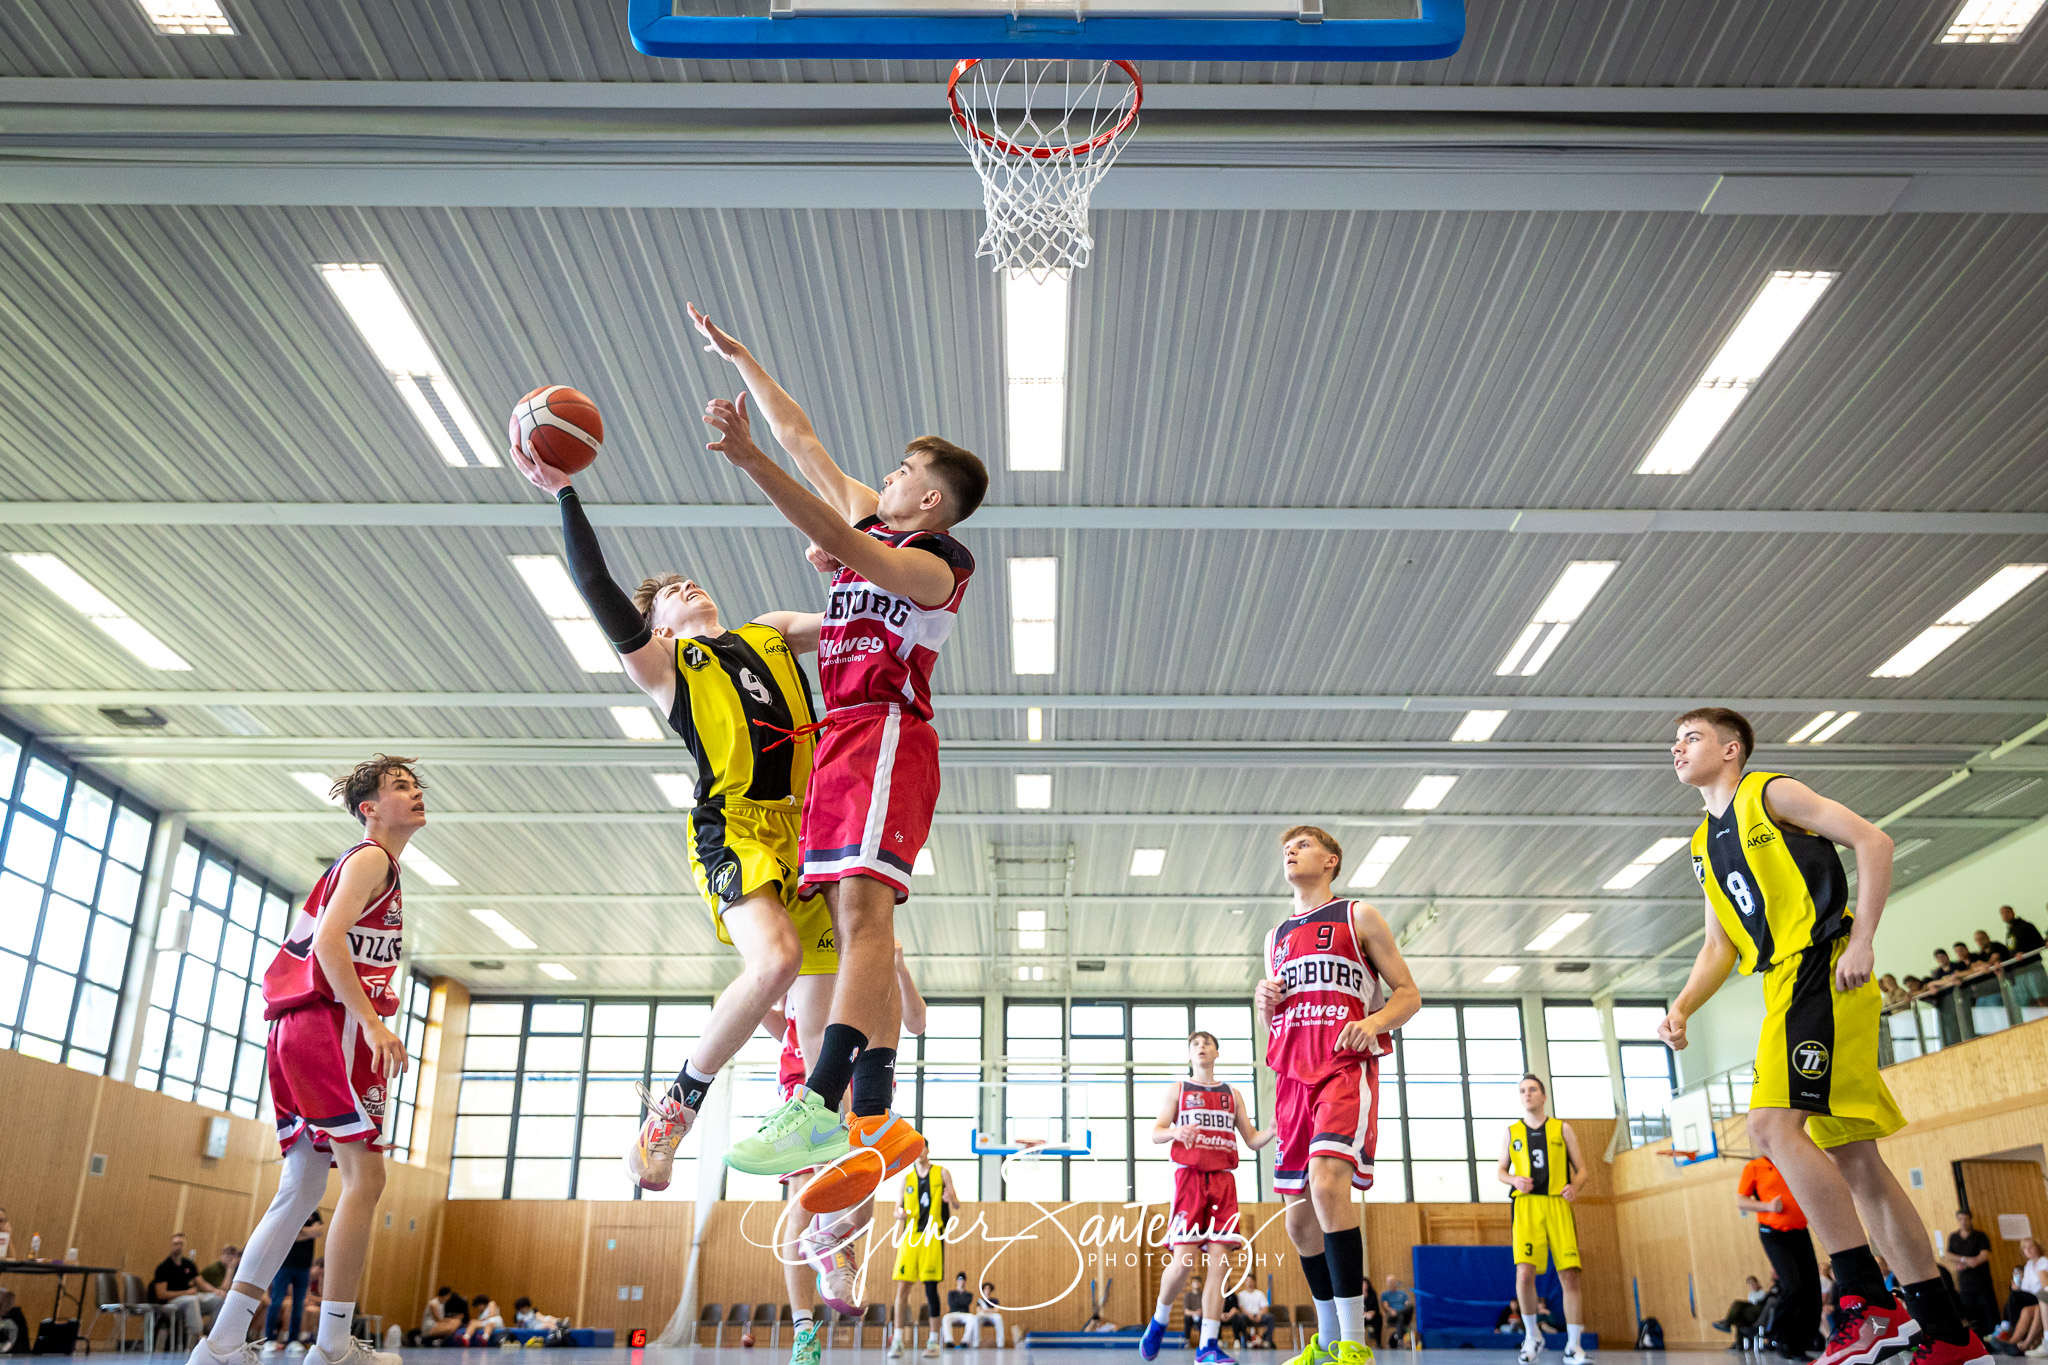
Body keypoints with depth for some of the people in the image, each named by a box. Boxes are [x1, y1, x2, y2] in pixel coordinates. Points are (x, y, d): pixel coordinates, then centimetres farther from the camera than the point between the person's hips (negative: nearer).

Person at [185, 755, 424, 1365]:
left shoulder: (366, 865, 25)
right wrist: (372, 1022, -25)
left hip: (299, 1029, 10)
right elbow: (329, 940, -18)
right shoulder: (370, 859, -4)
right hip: (332, 1023, -10)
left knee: (302, 1188, 9)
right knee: (365, 1179, -9)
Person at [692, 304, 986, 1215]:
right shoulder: (871, 521, 22)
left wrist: (746, 459, -28)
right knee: (854, 921, -1)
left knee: (862, 907, -22)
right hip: (843, 737, 9)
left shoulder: (935, 563, -2)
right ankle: (875, 1118, -5)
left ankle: (821, 1103, -34)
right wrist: (738, 357, 32)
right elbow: (802, 437, 27)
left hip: (884, 731, -9)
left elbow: (837, 541, -20)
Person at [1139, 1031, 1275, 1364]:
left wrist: (1275, 1129, -4)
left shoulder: (1232, 1094, 19)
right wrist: (1176, 1132, -18)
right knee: (1184, 1260, -12)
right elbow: (1156, 1132, 5)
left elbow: (1252, 1140, 18)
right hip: (1189, 1176, -3)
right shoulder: (1177, 1090, 12)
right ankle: (1159, 1321, 15)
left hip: (1223, 1180, 3)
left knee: (1220, 1260, -8)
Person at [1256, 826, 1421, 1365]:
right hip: (1292, 1077, 6)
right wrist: (1263, 1002, 4)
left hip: (1346, 1068, -6)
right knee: (1299, 1218, 6)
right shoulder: (1277, 937, 22)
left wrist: (1374, 1022, -16)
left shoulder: (1357, 917, 7)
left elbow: (1408, 993, 4)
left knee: (1327, 1182, -28)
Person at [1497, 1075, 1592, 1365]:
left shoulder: (1562, 1129, 11)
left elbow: (1581, 1166, 13)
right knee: (1524, 1273, -16)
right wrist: (1514, 1180, -4)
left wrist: (1575, 1185, -9)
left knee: (1570, 1276, -4)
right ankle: (1532, 1335, 5)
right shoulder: (1511, 1132, 13)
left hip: (1558, 1205, 0)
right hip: (1526, 1207, 0)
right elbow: (1500, 1170, 18)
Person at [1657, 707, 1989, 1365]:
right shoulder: (1704, 846, 23)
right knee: (1853, 1160, 6)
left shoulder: (1769, 793, 1)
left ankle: (1870, 1306, -20)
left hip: (1822, 968, -9)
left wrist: (1861, 941, -16)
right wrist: (1682, 1007, 6)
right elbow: (1720, 946, 23)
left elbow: (1872, 840, -7)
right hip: (1787, 989, 9)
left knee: (1771, 1124, -22)